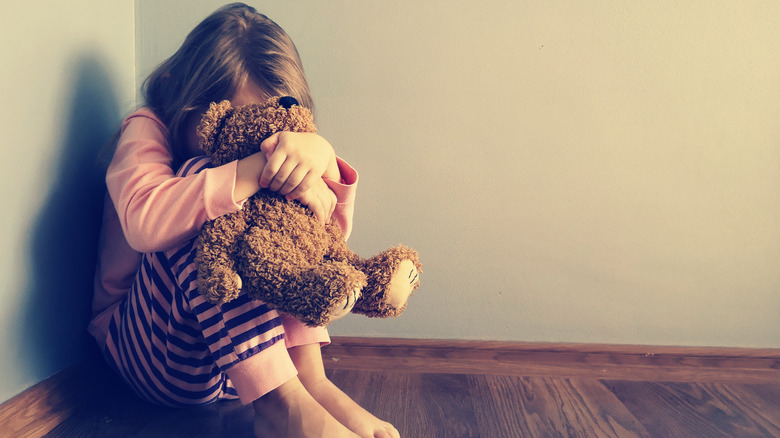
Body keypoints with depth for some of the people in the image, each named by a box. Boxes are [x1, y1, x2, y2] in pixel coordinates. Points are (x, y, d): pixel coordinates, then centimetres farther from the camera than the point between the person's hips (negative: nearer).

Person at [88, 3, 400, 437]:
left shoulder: (259, 152, 6)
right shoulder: (147, 130, -6)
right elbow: (144, 222, -30)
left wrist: (320, 155, -28)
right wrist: (250, 172, -35)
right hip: (144, 344, -4)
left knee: (291, 215, -15)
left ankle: (309, 377, -26)